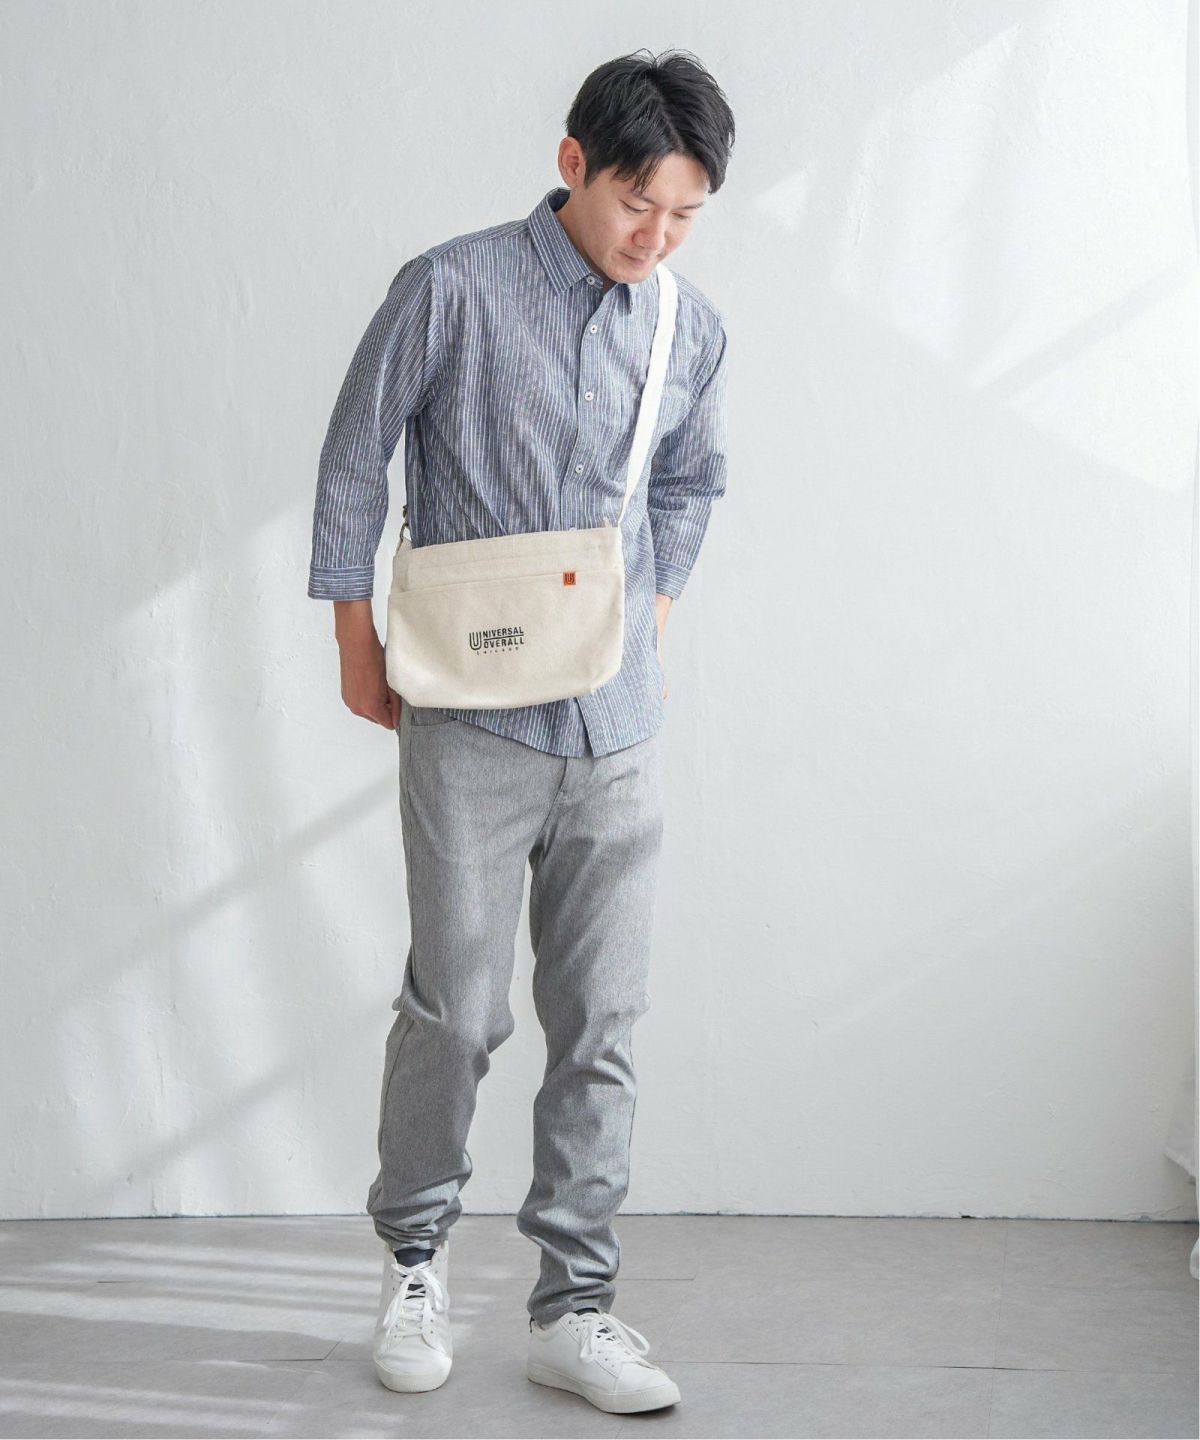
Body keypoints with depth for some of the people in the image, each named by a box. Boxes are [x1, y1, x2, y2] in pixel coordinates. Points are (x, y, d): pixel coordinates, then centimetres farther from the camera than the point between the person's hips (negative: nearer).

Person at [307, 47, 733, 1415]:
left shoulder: (693, 329, 5)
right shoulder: (450, 290, -8)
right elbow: (354, 458, 0)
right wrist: (357, 643, 2)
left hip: (619, 726, 4)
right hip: (473, 723, -4)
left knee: (600, 1023, 6)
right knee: (456, 1007, 2)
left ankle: (573, 1306, 17)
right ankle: (414, 1260, 26)